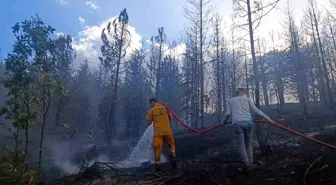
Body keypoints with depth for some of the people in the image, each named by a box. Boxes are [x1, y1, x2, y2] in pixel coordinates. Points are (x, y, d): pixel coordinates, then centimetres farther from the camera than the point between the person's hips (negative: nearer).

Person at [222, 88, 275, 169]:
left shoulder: (230, 101, 19)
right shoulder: (247, 99, 17)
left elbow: (227, 113, 8)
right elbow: (256, 110, 8)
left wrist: (224, 122, 24)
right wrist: (268, 118, 10)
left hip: (237, 124, -1)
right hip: (248, 122, 1)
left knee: (241, 144, 5)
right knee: (248, 143, 15)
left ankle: (246, 163, 3)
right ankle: (250, 161, 16)